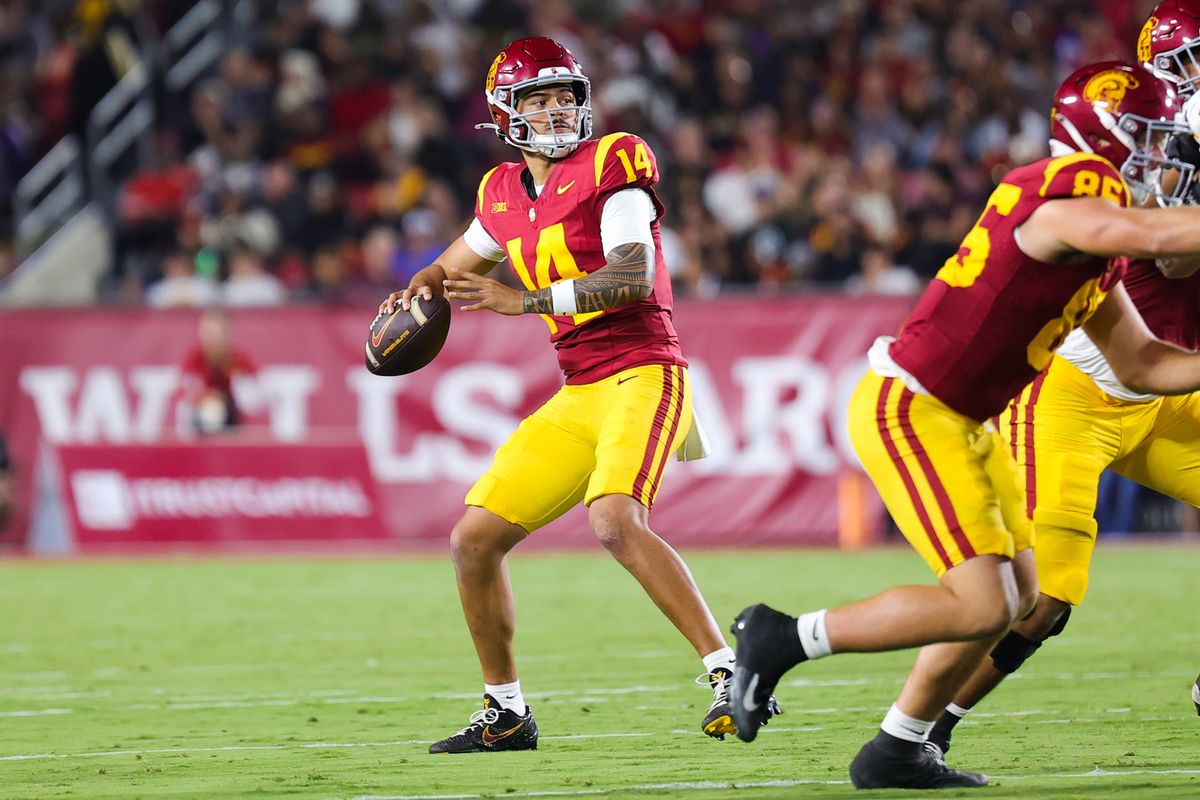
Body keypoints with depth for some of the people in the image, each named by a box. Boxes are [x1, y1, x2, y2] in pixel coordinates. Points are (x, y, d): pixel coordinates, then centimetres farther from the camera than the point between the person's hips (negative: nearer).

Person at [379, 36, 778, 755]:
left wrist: (525, 301, -25)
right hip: (579, 398, 8)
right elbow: (459, 265, 34)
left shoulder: (612, 164, -8)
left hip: (644, 374, -8)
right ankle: (506, 715, 18)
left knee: (615, 519, -33)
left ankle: (730, 672, -29)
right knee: (475, 540, 3)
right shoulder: (505, 197, 13)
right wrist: (421, 291, 10)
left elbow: (634, 277, -21)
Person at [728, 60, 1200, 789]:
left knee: (1019, 595, 12)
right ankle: (784, 640, -3)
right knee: (981, 607, -13)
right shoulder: (1074, 196, -18)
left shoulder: (1100, 242, 13)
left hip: (958, 420, 11)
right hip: (909, 409, -11)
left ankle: (898, 753, 19)